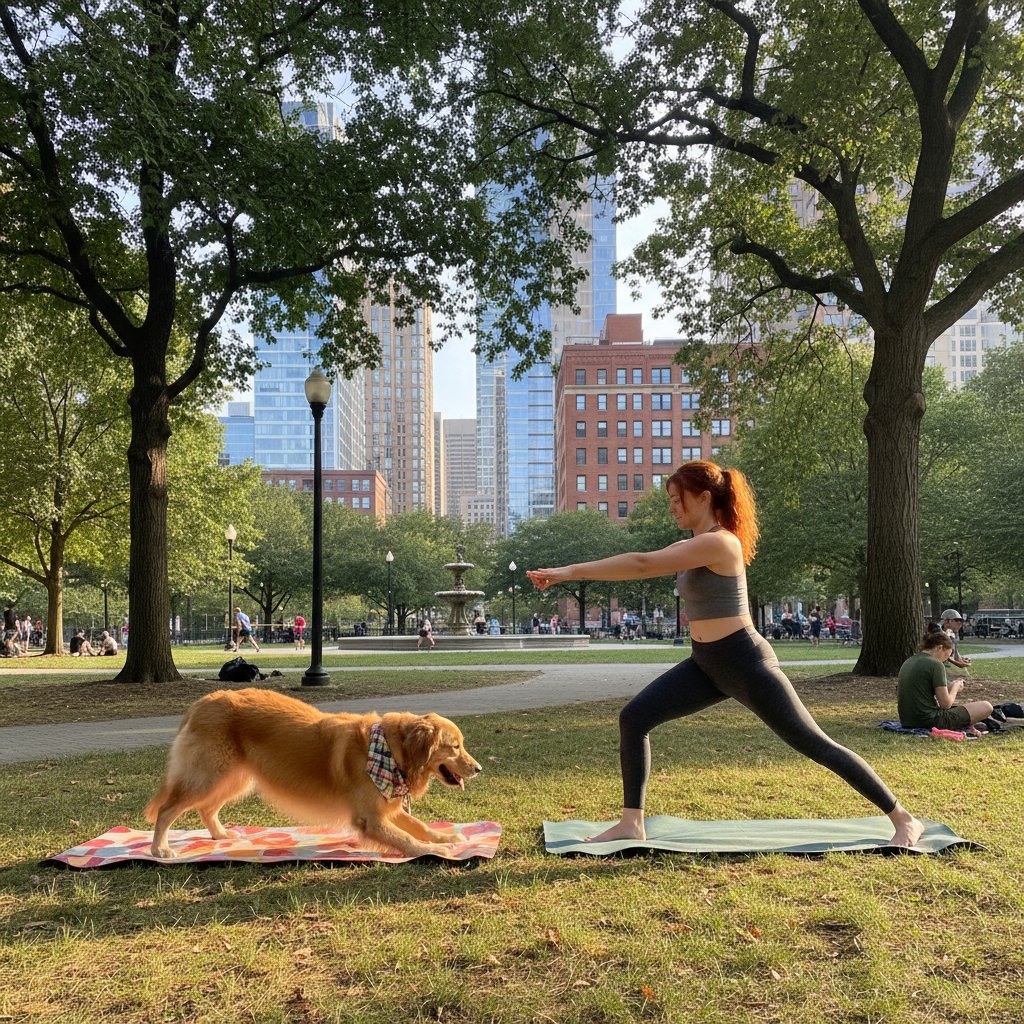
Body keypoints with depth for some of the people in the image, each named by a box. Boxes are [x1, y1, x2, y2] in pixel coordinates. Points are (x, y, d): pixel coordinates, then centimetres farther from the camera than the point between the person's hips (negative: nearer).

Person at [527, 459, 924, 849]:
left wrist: (571, 571, -20)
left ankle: (903, 819, 15)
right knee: (633, 718, -1)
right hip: (707, 664, 9)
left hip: (745, 660, -9)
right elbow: (640, 561, 8)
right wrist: (570, 572, -1)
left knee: (814, 743, -1)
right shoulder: (690, 547, 10)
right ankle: (631, 823, 7)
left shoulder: (718, 542, -20)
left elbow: (642, 564, -24)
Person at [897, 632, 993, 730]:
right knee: (986, 707, 0)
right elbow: (946, 704, -13)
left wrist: (949, 687, 16)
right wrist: (955, 688, 7)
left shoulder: (907, 663, 11)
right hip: (930, 721, -8)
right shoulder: (935, 664, -12)